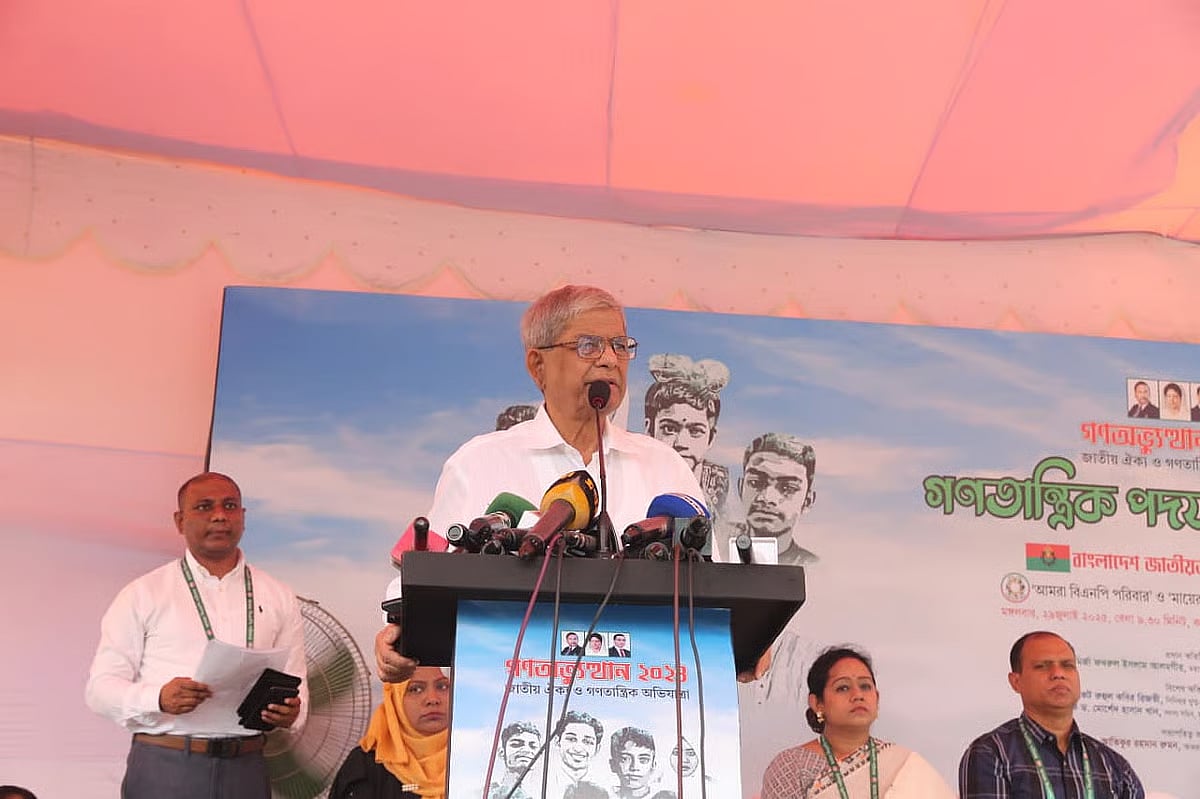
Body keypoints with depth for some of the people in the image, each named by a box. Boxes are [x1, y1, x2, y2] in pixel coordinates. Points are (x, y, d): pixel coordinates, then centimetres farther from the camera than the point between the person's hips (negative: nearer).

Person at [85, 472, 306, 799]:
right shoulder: (143, 594, 2)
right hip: (164, 769, -2)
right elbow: (100, 687, -1)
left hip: (245, 770, 3)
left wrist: (289, 712, -12)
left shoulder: (279, 598, 11)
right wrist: (159, 699, -21)